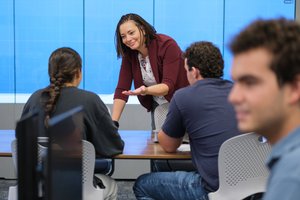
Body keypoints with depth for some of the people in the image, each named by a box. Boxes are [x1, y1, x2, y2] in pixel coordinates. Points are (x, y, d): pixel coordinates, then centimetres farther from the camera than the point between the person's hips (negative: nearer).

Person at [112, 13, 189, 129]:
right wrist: (112, 122, -21)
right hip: (157, 107, 5)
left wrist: (145, 90, -48)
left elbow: (168, 85, -29)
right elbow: (122, 89, -11)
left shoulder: (167, 45, -23)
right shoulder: (129, 54, -7)